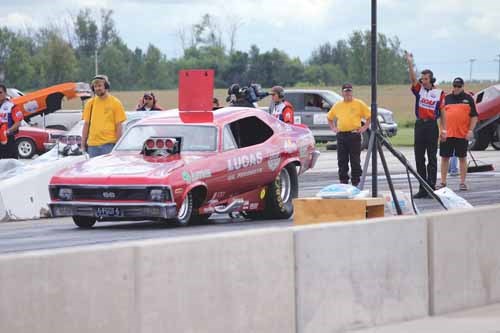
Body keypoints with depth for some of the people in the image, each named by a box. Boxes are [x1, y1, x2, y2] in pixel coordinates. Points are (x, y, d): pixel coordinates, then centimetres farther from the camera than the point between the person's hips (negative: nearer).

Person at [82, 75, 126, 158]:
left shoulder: (115, 103, 1)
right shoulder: (90, 103, 11)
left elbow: (118, 125, -1)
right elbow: (86, 124, 13)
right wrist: (83, 143, 8)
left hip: (109, 144, -4)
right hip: (92, 144, 4)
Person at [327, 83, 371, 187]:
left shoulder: (359, 104, 1)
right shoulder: (337, 105, 12)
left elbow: (369, 116, 4)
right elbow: (330, 118, 24)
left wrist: (365, 127, -3)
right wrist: (333, 128, 12)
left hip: (354, 135, -4)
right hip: (341, 135, 4)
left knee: (355, 161, -2)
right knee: (342, 161, 6)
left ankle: (356, 183, 3)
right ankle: (343, 182, 13)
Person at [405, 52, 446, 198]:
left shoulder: (439, 93, 1)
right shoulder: (419, 89, 7)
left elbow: (442, 112, 3)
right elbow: (413, 78, -11)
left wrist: (443, 129, 0)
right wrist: (410, 63, -26)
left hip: (432, 126, -3)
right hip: (419, 125, 3)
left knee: (432, 158, -1)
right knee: (419, 158, 5)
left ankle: (431, 188, 1)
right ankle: (422, 189, 10)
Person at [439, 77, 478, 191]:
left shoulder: (468, 99, 6)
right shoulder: (446, 98, 9)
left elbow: (474, 116, 5)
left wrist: (470, 130, -5)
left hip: (462, 135, -1)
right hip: (447, 134, 1)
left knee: (462, 158, 5)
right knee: (444, 158, 4)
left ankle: (462, 183, 11)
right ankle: (443, 182, 11)